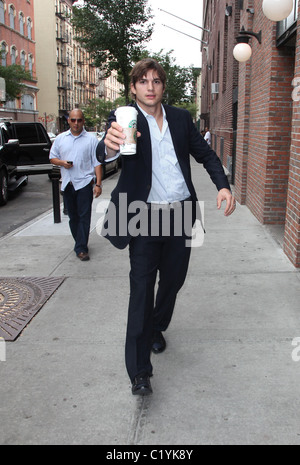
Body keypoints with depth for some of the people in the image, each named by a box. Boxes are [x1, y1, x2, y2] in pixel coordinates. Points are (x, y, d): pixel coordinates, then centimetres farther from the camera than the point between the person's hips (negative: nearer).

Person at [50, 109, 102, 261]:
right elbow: (52, 157, 17)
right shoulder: (60, 138, 12)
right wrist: (61, 162, -6)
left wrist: (98, 184, -8)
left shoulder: (91, 139, 2)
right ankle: (80, 243, 25)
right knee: (73, 216, 11)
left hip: (84, 182, -4)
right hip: (67, 184, 4)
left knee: (84, 216, -6)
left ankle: (81, 249, -3)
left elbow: (97, 163, 0)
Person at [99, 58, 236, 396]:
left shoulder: (181, 118, 8)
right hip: (145, 216, -4)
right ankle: (139, 371, 2)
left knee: (173, 279, 16)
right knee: (142, 289, -4)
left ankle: (157, 327, 44)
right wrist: (110, 144, -50)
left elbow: (205, 154, 11)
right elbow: (107, 153, -24)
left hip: (181, 214, 4)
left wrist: (223, 185, -7)